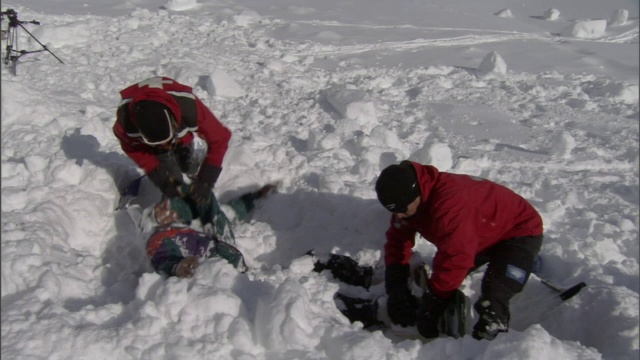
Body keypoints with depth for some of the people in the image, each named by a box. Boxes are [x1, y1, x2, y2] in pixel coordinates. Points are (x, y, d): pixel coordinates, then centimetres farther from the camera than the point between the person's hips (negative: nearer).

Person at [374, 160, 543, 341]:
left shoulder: (450, 201, -41)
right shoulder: (407, 201, -13)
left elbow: (456, 257, -41)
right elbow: (398, 240, -5)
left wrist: (433, 302, -32)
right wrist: (395, 288, -15)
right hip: (483, 234, 9)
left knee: (492, 304, -23)